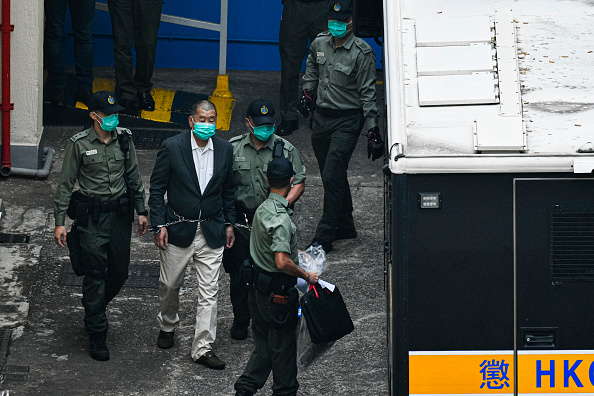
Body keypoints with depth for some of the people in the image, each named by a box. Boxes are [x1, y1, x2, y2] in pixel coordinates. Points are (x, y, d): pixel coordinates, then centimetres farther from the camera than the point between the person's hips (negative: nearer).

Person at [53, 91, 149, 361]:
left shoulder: (124, 139, 2)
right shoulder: (79, 144, -8)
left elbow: (133, 177, 13)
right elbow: (65, 184, -4)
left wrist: (141, 211, 11)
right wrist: (60, 222, -7)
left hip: (120, 214, 4)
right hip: (92, 217, -4)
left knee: (120, 272, 8)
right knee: (95, 275, -3)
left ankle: (94, 307, 37)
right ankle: (97, 336, 6)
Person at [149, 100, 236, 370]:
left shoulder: (224, 149, 0)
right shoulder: (172, 147, -10)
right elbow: (157, 188, -5)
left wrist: (229, 223, 11)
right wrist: (160, 224, -8)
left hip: (211, 231, 2)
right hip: (178, 229, -1)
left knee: (209, 291, -2)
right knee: (170, 285, 13)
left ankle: (203, 348, 3)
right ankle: (167, 325, 41)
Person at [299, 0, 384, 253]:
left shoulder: (361, 53, -13)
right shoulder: (320, 43, 3)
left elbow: (368, 94, -12)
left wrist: (373, 132, -13)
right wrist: (307, 94, 20)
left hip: (347, 120, -6)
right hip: (321, 117, 6)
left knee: (332, 177, -11)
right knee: (332, 177, 14)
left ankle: (324, 238, -8)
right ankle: (345, 226, 29)